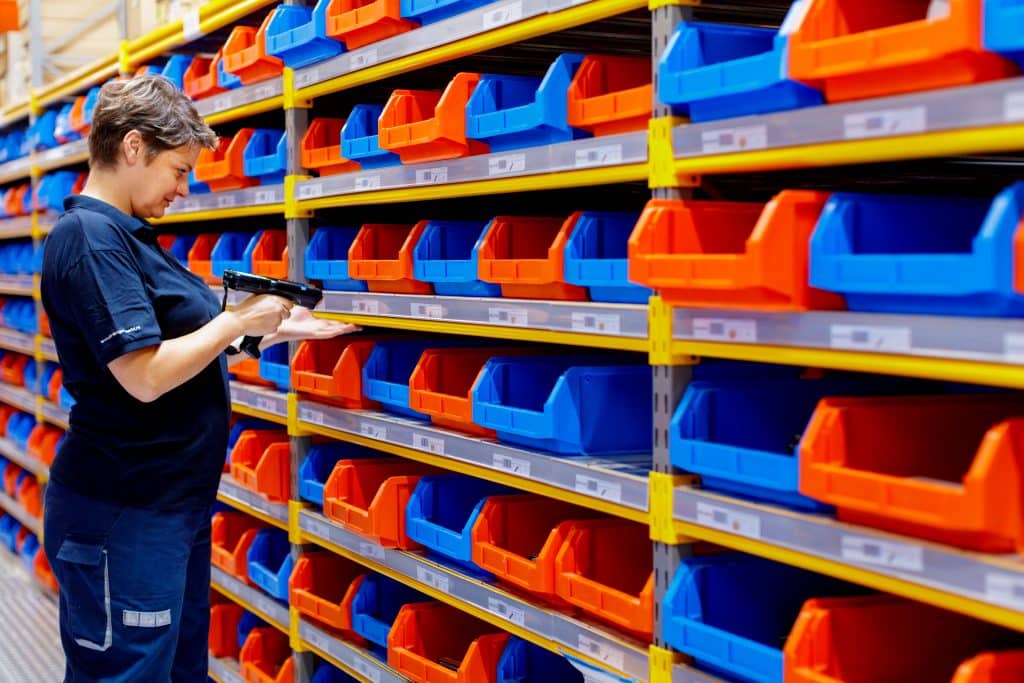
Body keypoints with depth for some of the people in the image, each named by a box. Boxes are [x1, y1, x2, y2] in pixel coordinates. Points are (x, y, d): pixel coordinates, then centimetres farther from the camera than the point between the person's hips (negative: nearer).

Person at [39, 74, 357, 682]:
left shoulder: (127, 236, 13)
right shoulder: (91, 238, -17)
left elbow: (182, 353, 18)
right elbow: (145, 376, -24)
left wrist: (271, 333, 9)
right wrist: (238, 321, -12)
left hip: (176, 502, 10)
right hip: (125, 517, -10)